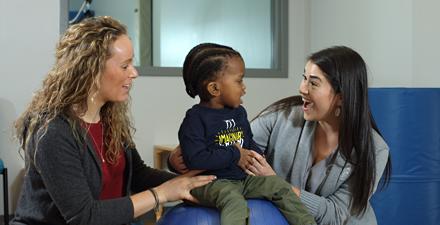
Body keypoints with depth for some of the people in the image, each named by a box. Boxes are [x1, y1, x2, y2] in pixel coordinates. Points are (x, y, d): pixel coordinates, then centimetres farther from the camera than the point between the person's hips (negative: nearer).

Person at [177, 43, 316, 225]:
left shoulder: (239, 112, 11)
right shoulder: (195, 119, -14)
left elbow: (249, 142, 27)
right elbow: (194, 159, -24)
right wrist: (234, 155, -17)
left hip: (243, 177, 8)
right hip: (211, 181, -7)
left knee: (280, 186, 0)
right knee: (234, 200, -35)